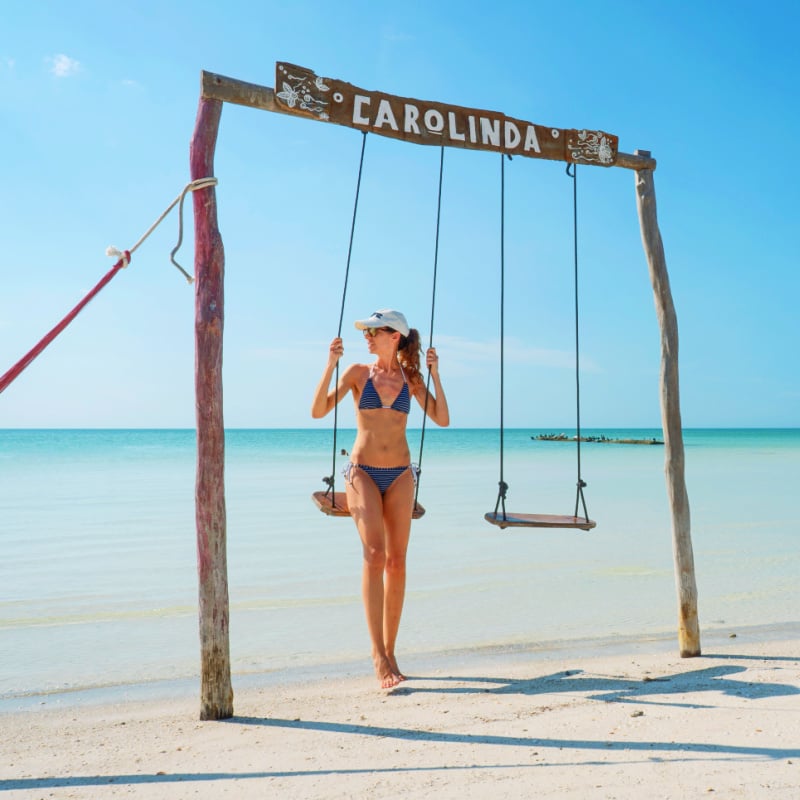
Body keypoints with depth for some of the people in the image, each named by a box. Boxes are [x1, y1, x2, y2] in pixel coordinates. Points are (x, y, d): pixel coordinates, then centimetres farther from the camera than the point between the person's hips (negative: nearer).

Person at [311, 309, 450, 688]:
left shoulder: (410, 377, 7)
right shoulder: (357, 372, 3)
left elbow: (442, 419, 2)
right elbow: (319, 410, -3)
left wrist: (434, 375, -4)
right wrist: (330, 366, -12)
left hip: (400, 475, 2)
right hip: (363, 472, -2)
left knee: (397, 561, 3)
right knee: (375, 553, -16)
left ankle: (389, 651, 14)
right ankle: (378, 653, -13)